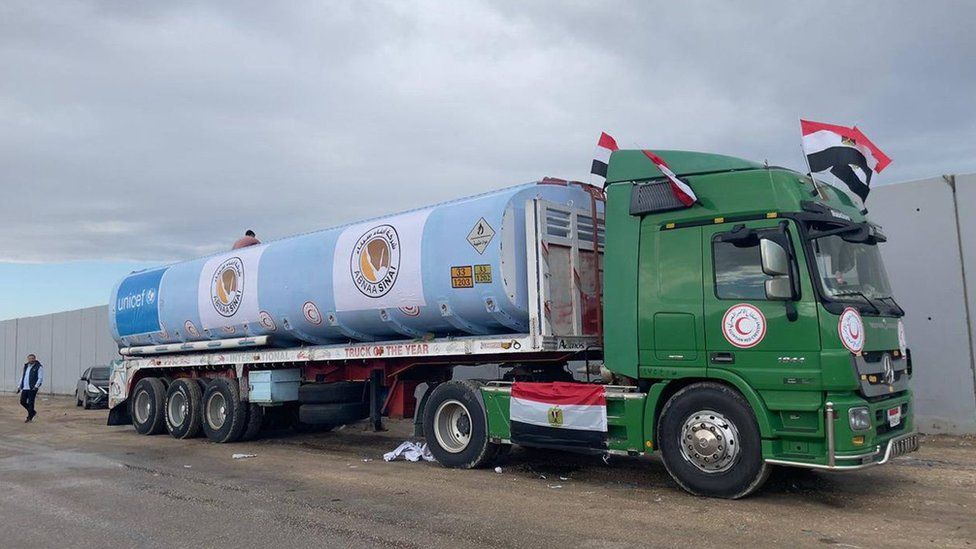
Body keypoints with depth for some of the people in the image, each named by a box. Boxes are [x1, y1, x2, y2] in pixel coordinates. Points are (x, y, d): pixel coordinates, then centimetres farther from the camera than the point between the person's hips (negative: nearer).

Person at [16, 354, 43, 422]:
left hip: (32, 388, -7)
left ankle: (29, 417, 6)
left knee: (30, 403, -4)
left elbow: (40, 378, -11)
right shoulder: (26, 366, 15)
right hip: (25, 388, 7)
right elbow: (22, 377, 23)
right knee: (22, 402, 8)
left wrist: (36, 386, -22)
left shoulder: (39, 367, -5)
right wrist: (19, 386, 17)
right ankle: (33, 412, 27)